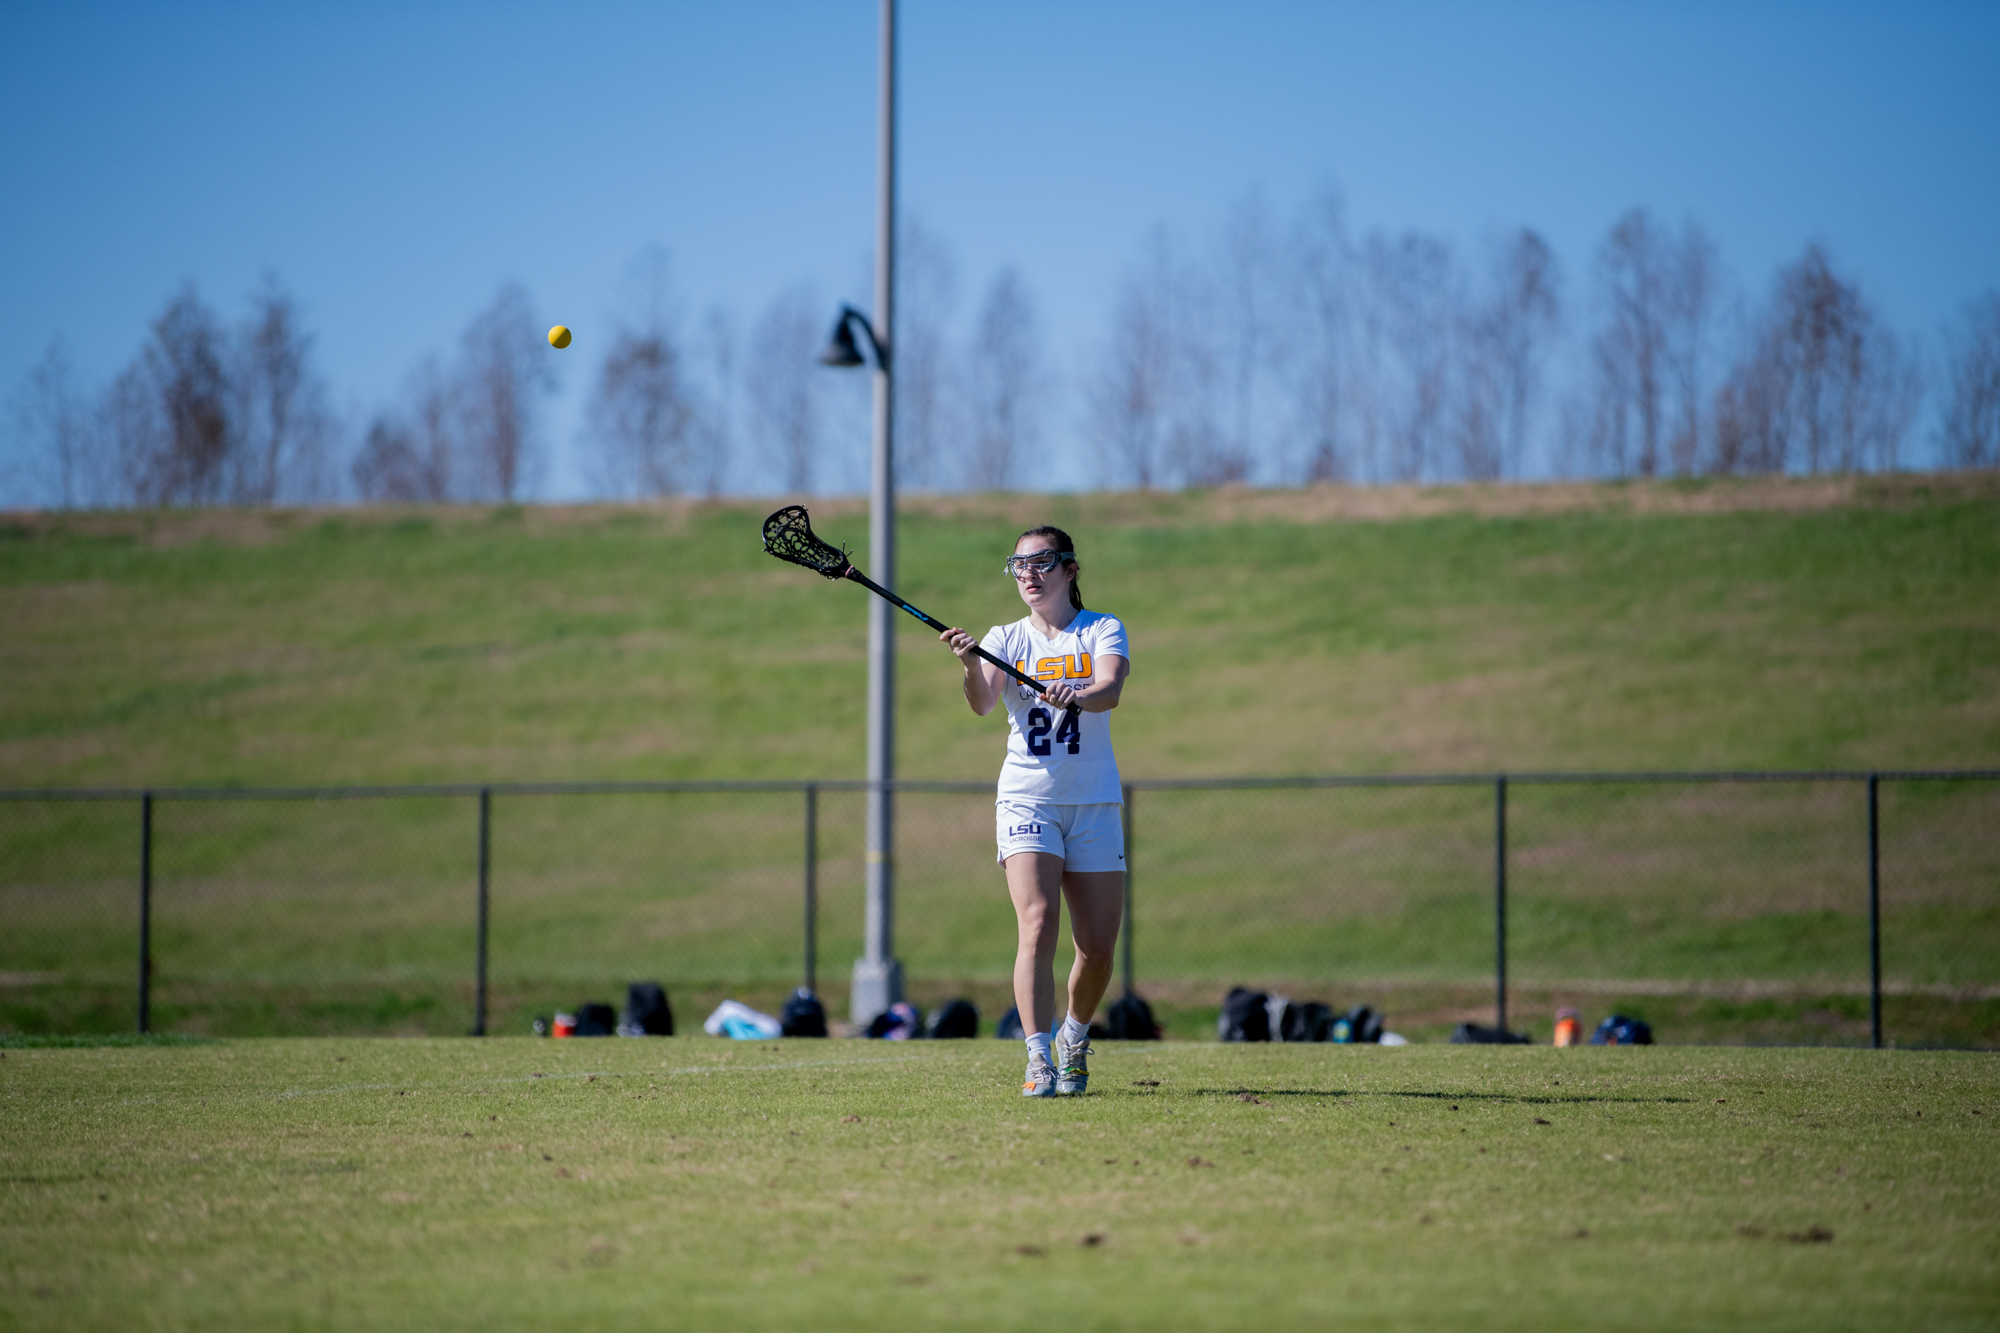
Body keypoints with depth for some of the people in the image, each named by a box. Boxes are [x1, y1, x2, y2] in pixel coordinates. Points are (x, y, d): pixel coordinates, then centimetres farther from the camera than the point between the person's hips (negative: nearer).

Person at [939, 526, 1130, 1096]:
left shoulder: (1102, 630, 2)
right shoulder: (1006, 639, 5)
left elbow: (1110, 689, -19)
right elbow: (983, 702, -15)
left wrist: (1077, 695, -41)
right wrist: (970, 665, -36)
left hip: (1094, 803, 1)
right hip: (1027, 798, -1)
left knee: (1098, 948, 2)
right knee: (1037, 925, -21)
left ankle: (1075, 1037, 31)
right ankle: (1039, 1060, -24)